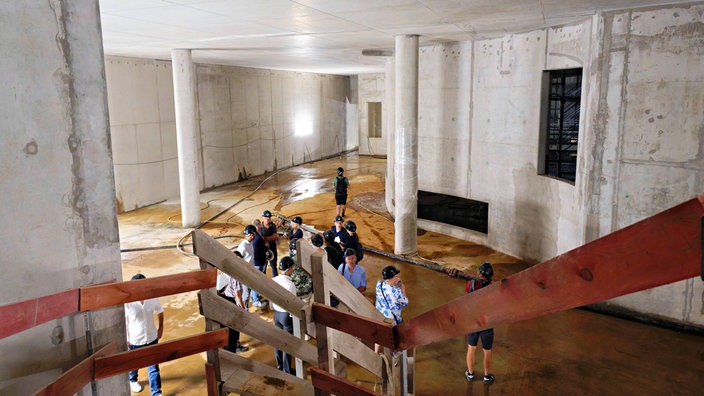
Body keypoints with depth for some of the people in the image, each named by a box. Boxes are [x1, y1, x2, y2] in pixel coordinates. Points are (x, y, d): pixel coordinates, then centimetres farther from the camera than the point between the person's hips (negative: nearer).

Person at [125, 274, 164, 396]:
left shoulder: (153, 298, -16)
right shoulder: (127, 303, -24)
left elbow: (160, 312, 4)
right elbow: (122, 322, -12)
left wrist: (161, 328, 8)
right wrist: (125, 339, -8)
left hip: (152, 338, 1)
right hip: (134, 340, -1)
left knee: (153, 366, 8)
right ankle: (133, 380, 56)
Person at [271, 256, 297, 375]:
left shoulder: (273, 280, -5)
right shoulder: (290, 284, -25)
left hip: (277, 314, 7)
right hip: (287, 315, -7)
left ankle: (279, 366, 36)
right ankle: (287, 370, 20)